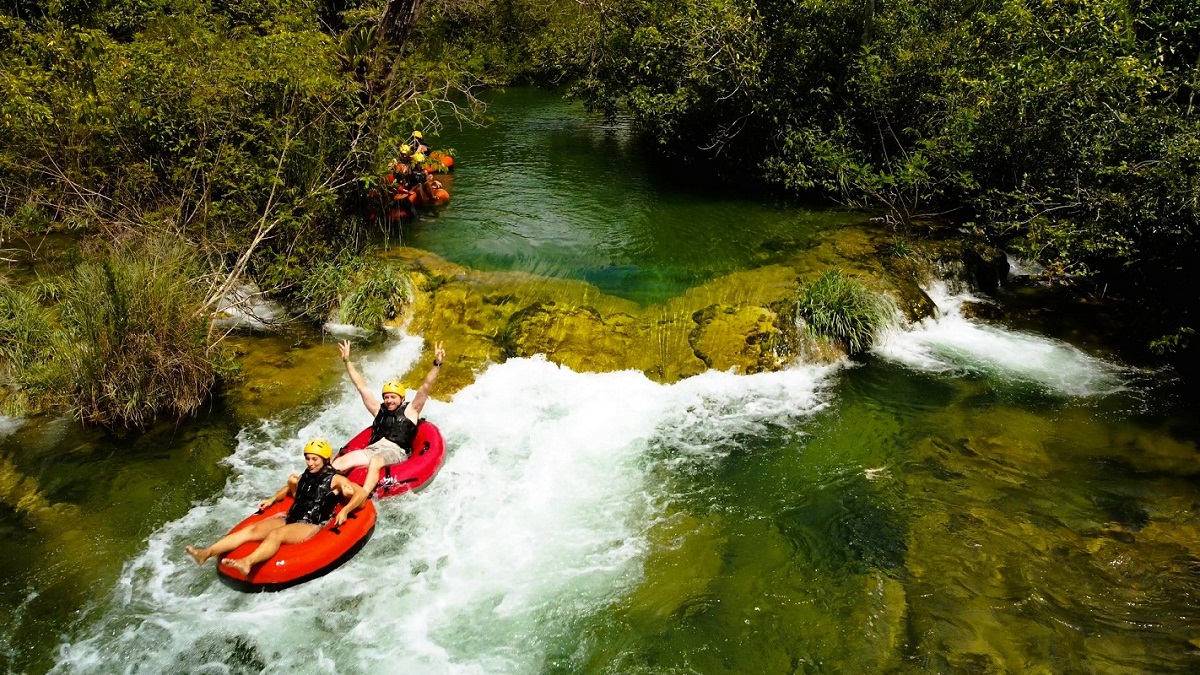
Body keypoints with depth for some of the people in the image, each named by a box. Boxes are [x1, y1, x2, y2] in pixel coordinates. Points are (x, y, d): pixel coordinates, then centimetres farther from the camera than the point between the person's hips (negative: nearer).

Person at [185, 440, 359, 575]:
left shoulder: (335, 479, -1)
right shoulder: (305, 477, 20)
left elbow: (362, 494, -10)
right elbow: (290, 490, 41)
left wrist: (345, 511, -22)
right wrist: (272, 499, 27)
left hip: (312, 526, -8)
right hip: (290, 519, 8)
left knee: (275, 535, -35)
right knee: (252, 530, -14)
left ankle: (247, 563, -64)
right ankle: (206, 553, -29)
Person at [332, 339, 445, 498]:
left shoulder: (410, 411, 13)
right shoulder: (379, 410, 26)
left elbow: (425, 388, 1)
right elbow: (362, 387, 25)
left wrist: (437, 364, -11)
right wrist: (348, 361, 24)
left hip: (395, 452, -5)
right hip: (372, 449, 6)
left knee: (375, 461, -39)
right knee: (338, 463, -19)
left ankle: (361, 499, -56)